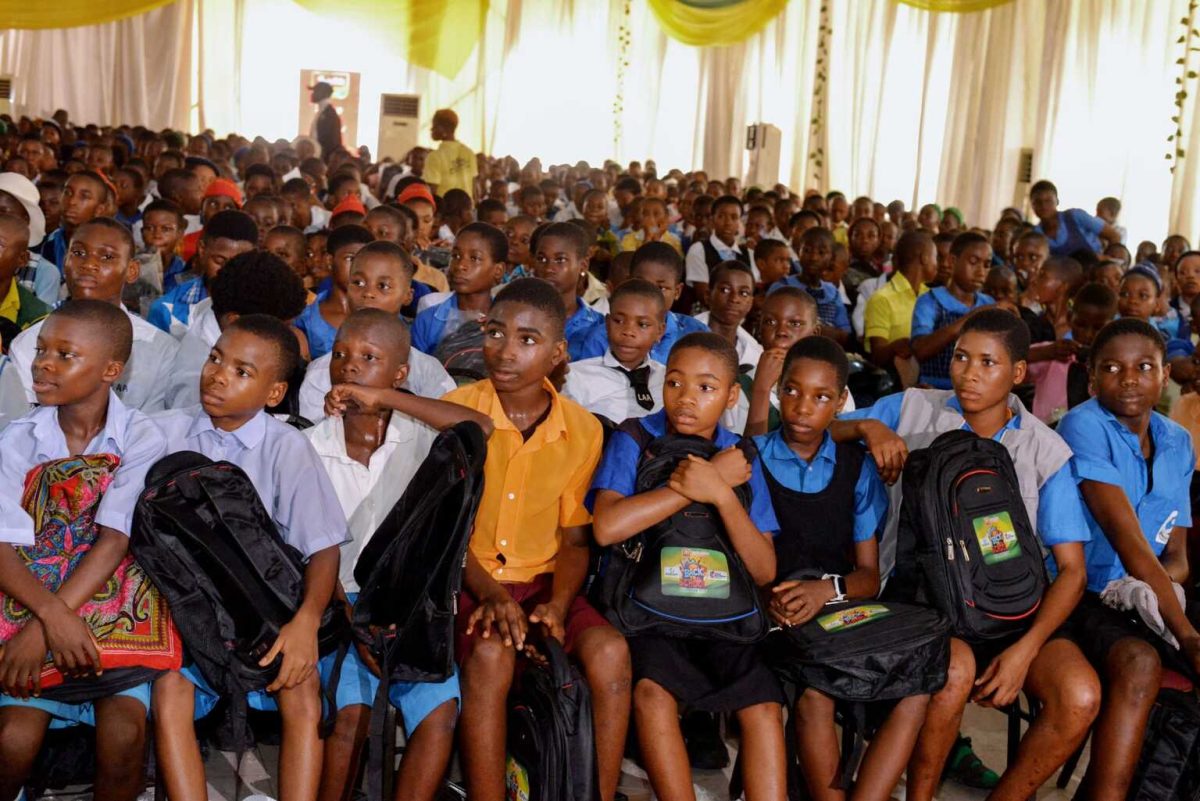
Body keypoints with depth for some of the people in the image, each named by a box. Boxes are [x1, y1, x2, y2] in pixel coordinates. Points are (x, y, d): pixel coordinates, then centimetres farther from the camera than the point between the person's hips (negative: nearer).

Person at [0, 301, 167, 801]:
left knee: (123, 732, -23)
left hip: (113, 603, -1)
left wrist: (41, 628, -22)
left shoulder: (141, 439, -5)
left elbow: (114, 541, -13)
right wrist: (52, 615, -27)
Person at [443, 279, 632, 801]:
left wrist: (560, 602, -13)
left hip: (541, 580, 2)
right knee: (491, 653, -33)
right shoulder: (456, 409, -5)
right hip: (466, 580, -2)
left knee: (610, 652, -25)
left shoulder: (582, 430, 1)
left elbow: (574, 537, 6)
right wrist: (489, 594, -18)